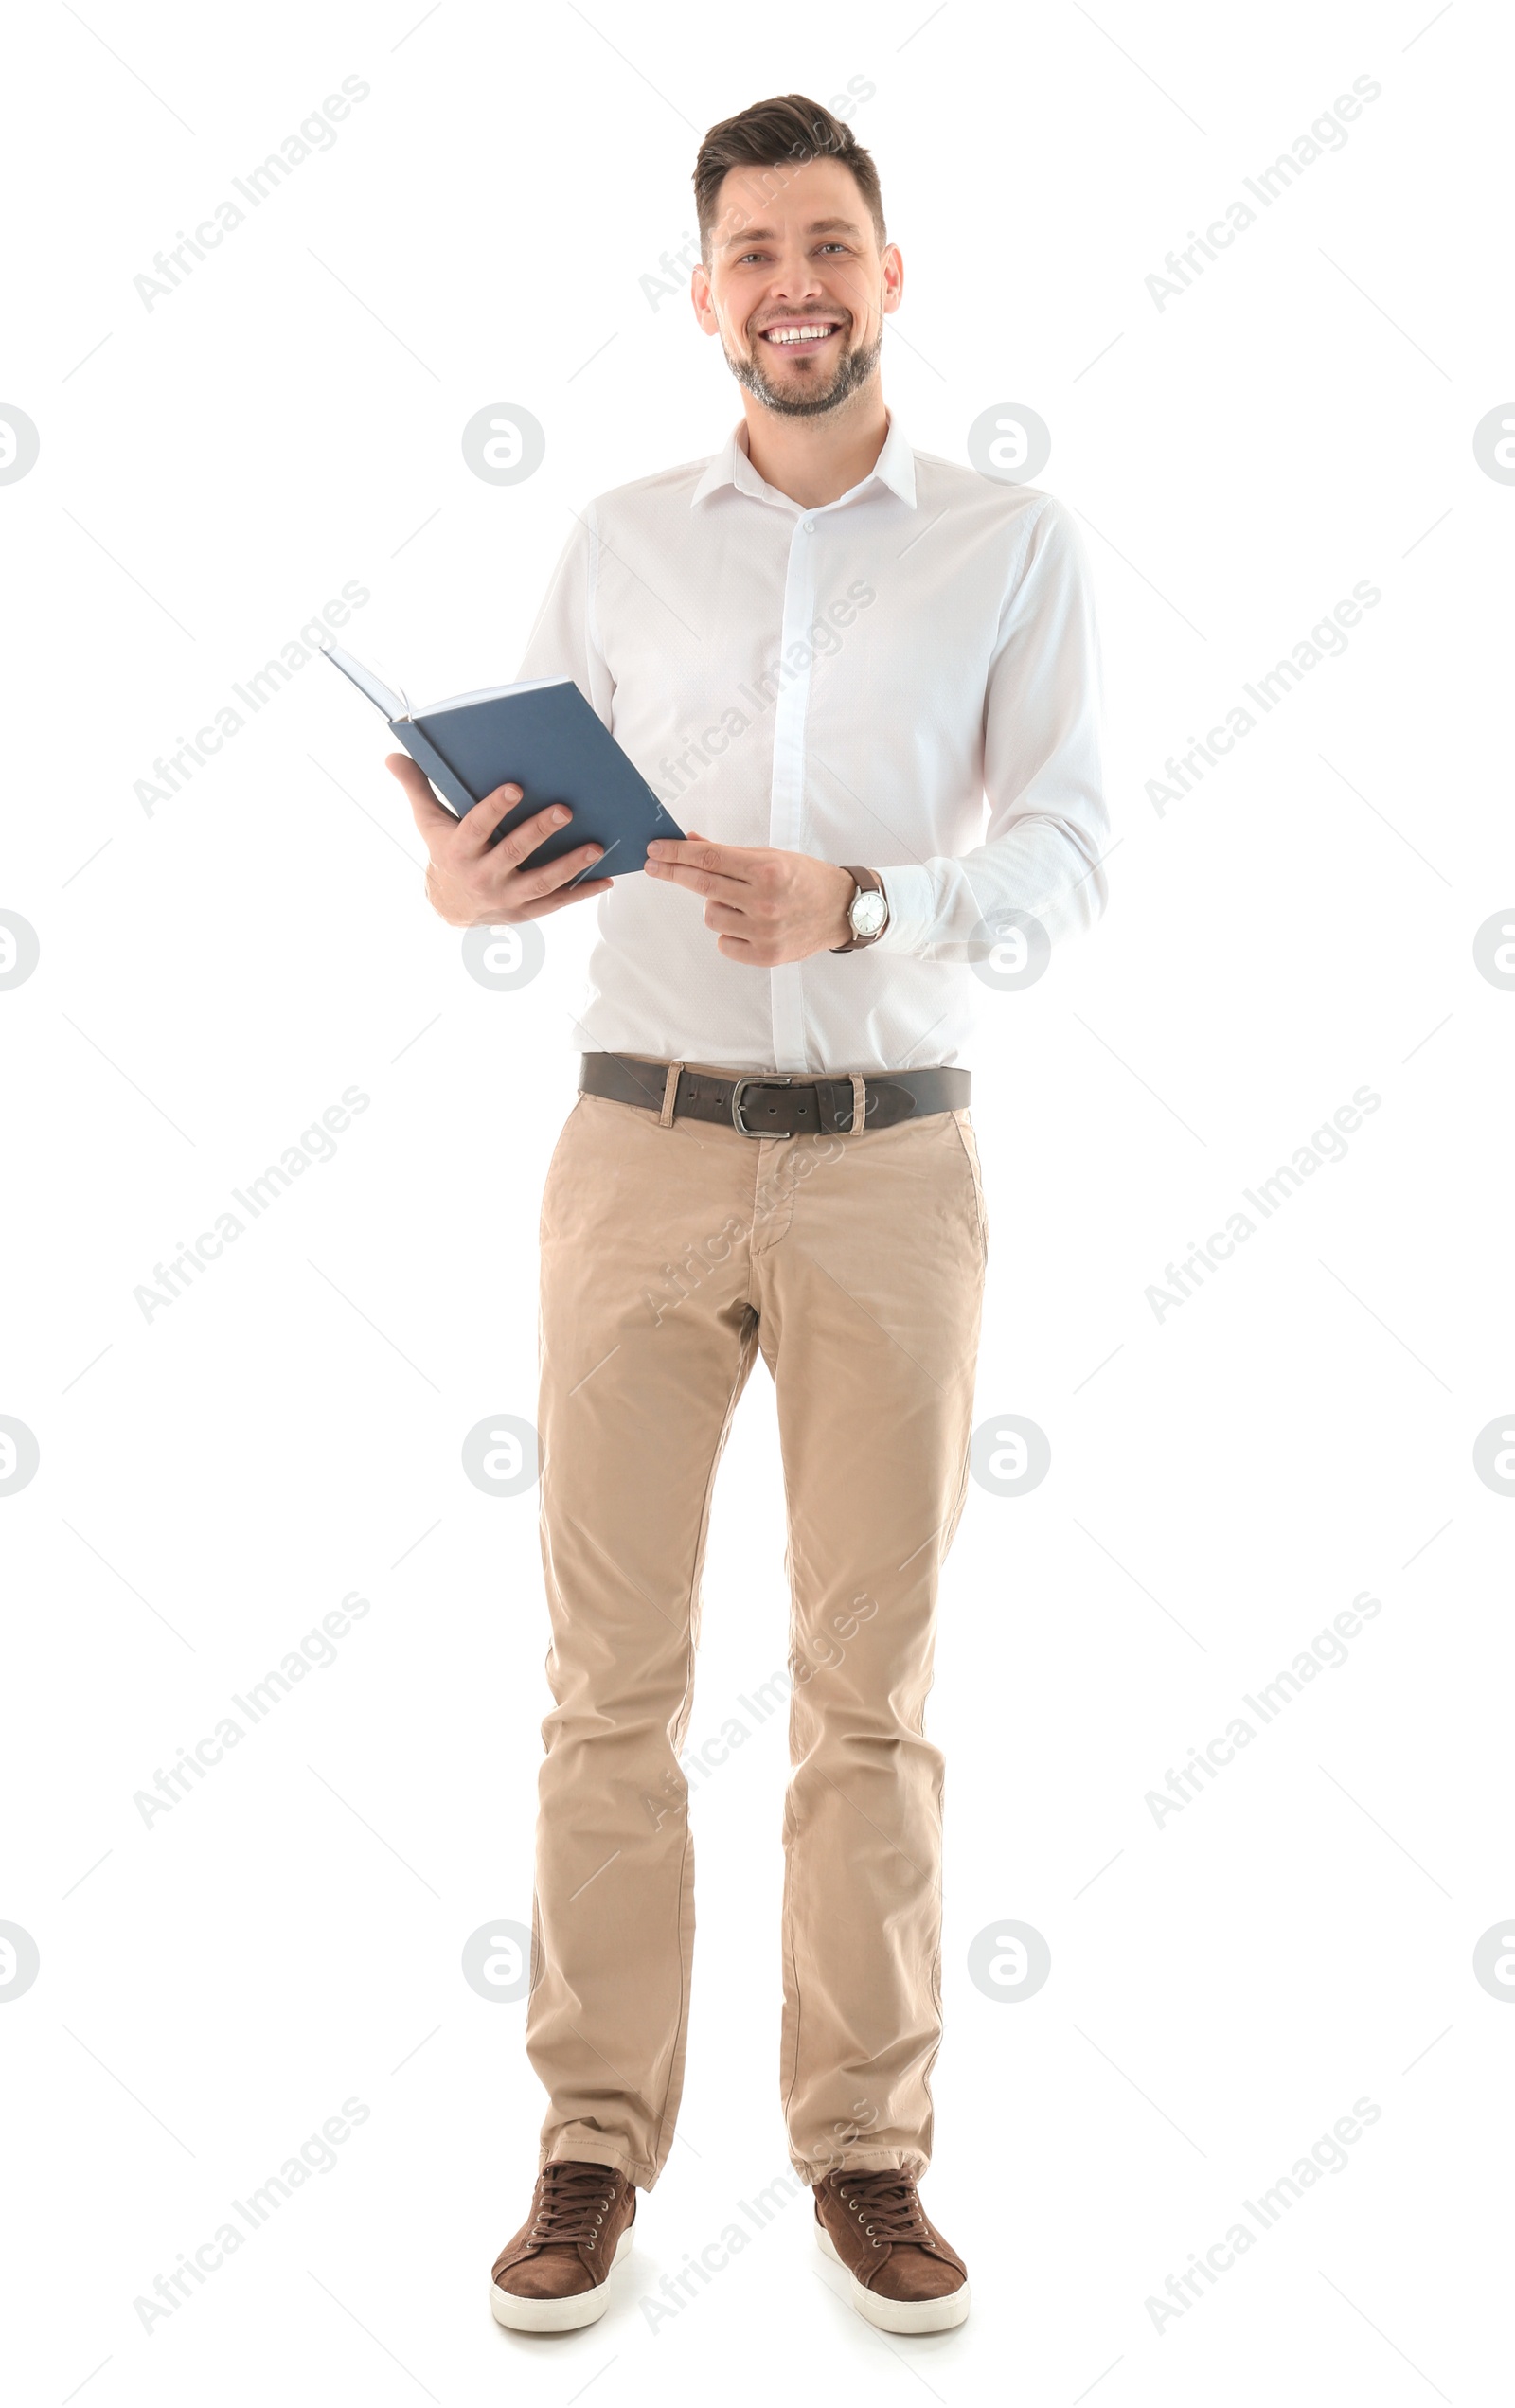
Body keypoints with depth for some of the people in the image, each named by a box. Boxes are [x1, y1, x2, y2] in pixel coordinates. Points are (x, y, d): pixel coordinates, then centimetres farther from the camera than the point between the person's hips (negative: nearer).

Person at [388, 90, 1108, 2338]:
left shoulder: (1015, 547, 5)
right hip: (643, 1144, 1)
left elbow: (1071, 853, -4)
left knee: (872, 1686, 5)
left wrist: (858, 902, -21)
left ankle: (868, 2151, 18)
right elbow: (543, 837, 8)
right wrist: (464, 878, -16)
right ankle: (597, 2141, 15)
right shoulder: (615, 548, 10)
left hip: (892, 1163, -1)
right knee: (613, 1672, 3)